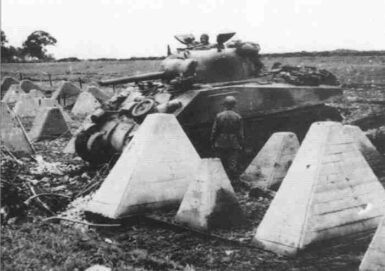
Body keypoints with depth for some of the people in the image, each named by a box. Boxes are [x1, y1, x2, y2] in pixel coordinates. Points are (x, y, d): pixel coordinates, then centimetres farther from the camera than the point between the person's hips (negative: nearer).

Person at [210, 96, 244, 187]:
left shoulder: (219, 116, -8)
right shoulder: (238, 117, -8)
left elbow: (214, 131, -5)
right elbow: (240, 133, -5)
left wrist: (212, 142, 6)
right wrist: (241, 144, 4)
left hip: (221, 144, 1)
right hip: (234, 144, -1)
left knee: (224, 162, 14)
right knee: (233, 163, 6)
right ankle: (235, 180, 10)